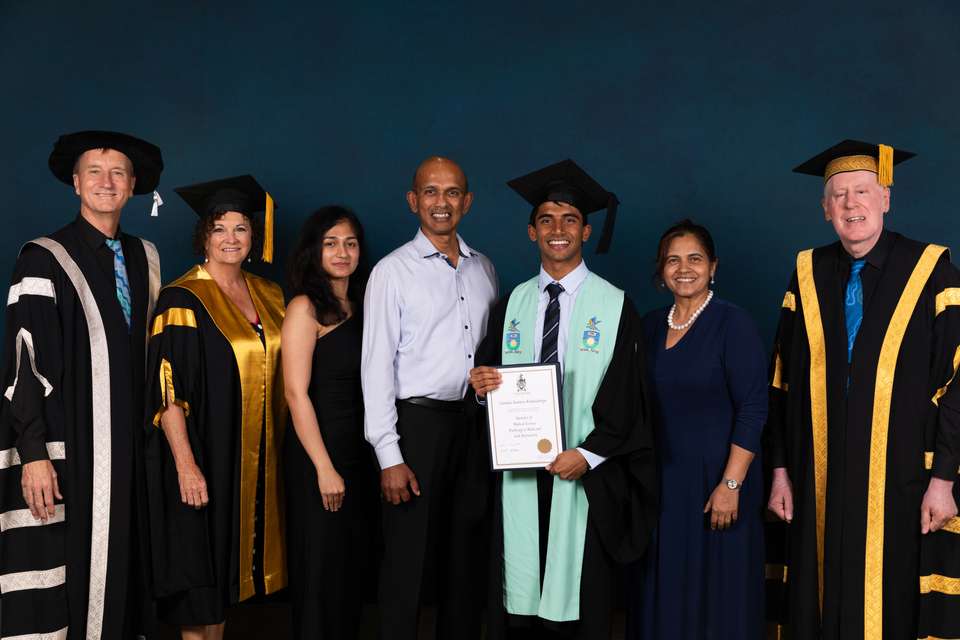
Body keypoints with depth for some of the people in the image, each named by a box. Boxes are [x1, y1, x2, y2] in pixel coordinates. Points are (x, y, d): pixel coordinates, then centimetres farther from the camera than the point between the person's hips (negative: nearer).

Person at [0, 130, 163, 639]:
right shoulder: (44, 259, -6)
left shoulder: (145, 258, 10)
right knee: (66, 575, -1)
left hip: (131, 445, 5)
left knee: (120, 566, 9)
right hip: (67, 449, -5)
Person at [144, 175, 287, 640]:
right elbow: (167, 390, -16)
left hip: (257, 460, 6)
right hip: (202, 458, -6)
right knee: (198, 571, 4)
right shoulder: (182, 300, -11)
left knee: (227, 567, 15)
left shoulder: (270, 296, 7)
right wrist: (185, 465, -22)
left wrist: (280, 449, 9)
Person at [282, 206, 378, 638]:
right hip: (317, 456, -7)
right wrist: (324, 468, -19)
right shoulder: (305, 308, -10)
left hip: (359, 452, 7)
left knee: (354, 567, 14)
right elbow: (296, 393, -16)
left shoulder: (359, 306, 11)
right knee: (321, 571, 3)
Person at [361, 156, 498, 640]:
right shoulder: (393, 271, -4)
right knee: (409, 562, 1)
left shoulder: (483, 269, 11)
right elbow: (377, 366, -8)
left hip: (476, 423, 5)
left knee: (465, 558, 13)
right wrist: (389, 456, -13)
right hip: (418, 422, -5)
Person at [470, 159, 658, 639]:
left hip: (588, 474, -2)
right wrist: (482, 384, -11)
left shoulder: (614, 306, -1)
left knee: (582, 597, 4)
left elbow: (627, 395, -5)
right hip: (519, 469, 3)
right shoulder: (512, 304, 9)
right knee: (519, 588, 7)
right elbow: (490, 376, 11)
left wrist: (587, 454, -14)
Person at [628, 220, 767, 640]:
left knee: (718, 595, 6)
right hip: (662, 479, 5)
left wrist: (731, 485, -18)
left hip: (715, 480, -5)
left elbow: (752, 411, -14)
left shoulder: (733, 323, -9)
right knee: (664, 593, 13)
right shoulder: (651, 325, 7)